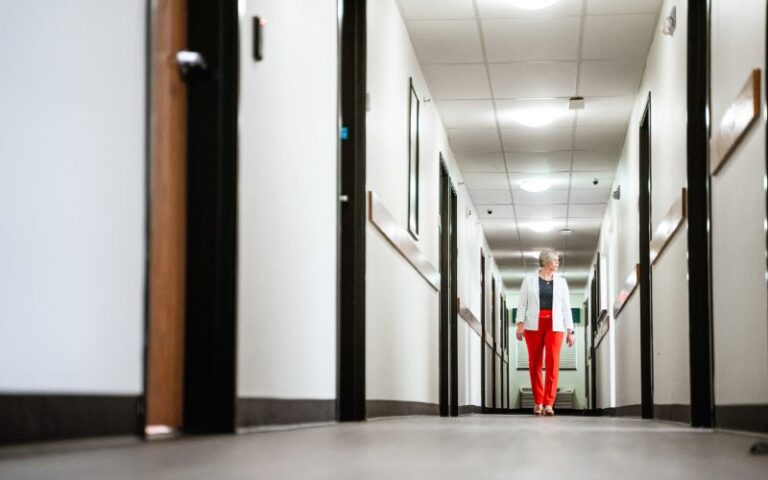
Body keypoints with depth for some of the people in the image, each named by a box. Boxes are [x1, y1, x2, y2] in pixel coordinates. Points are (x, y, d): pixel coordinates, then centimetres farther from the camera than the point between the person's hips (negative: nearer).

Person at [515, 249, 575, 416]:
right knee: (534, 362, 1)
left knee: (553, 361, -12)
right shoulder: (529, 280, 9)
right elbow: (522, 303, 6)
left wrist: (570, 331, 6)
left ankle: (548, 403, -14)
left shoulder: (561, 282, 15)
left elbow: (566, 307, 12)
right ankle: (537, 402, 12)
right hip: (534, 325, -1)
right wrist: (520, 323, -6)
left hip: (555, 325, 1)